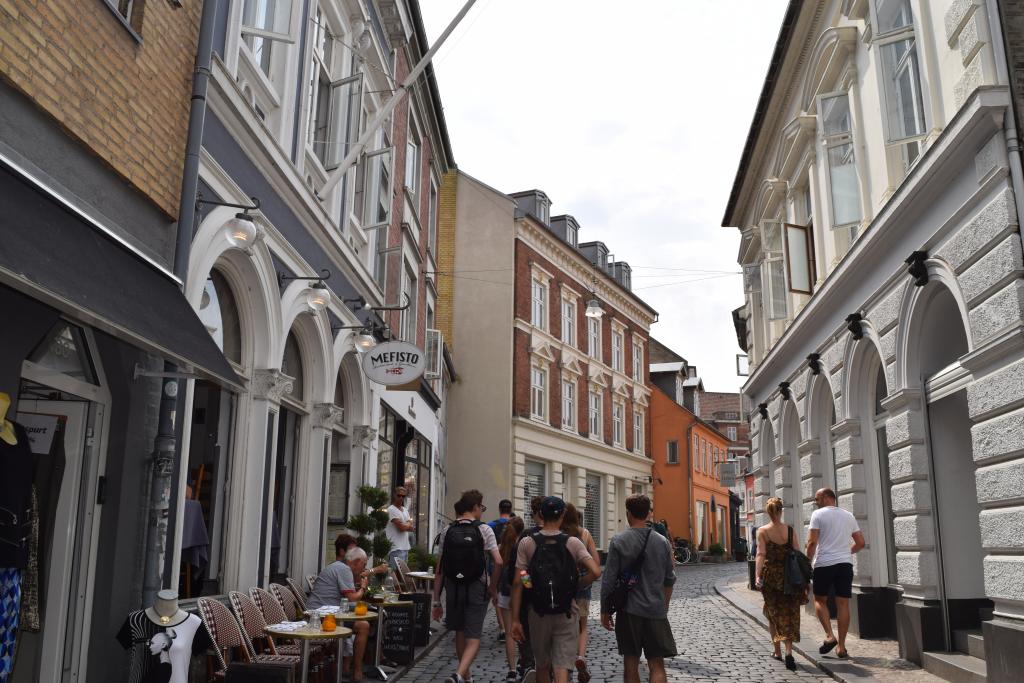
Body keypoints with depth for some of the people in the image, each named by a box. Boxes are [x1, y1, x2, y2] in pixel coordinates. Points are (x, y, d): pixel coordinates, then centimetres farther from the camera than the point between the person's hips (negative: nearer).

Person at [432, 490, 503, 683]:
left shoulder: (448, 531, 1)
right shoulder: (484, 530, -7)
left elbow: (439, 569, -1)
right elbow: (498, 562, -16)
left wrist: (437, 601, 3)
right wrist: (492, 587, -1)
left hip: (453, 588, 3)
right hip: (477, 589, -3)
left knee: (460, 633, 22)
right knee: (473, 638, 2)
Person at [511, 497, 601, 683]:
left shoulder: (527, 543, -4)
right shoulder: (573, 543, -4)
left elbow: (517, 583, -7)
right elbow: (596, 572, -14)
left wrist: (515, 620, -3)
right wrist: (575, 586, 3)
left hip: (539, 614, 1)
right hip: (567, 614, -1)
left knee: (542, 666, 19)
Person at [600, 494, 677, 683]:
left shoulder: (618, 541, -7)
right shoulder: (661, 541, 1)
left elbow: (609, 580, -7)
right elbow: (670, 579, 9)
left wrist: (605, 611, 3)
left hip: (629, 611, -1)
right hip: (656, 611, 2)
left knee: (631, 665, 9)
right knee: (657, 665, 4)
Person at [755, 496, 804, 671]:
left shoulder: (762, 531, -5)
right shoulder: (789, 530, -2)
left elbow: (761, 554, -15)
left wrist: (757, 576, -19)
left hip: (770, 575, 0)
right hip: (788, 576, 0)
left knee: (773, 614, 14)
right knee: (789, 615, 5)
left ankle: (777, 651, 21)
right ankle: (789, 651, -11)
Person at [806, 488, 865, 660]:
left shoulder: (818, 514, -3)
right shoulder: (848, 515, 12)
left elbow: (812, 542, -10)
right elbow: (860, 542, 13)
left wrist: (808, 561, 0)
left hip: (824, 563, -4)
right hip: (845, 563, 4)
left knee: (820, 600, 11)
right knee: (843, 603, 5)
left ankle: (830, 635, -6)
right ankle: (841, 647, 6)